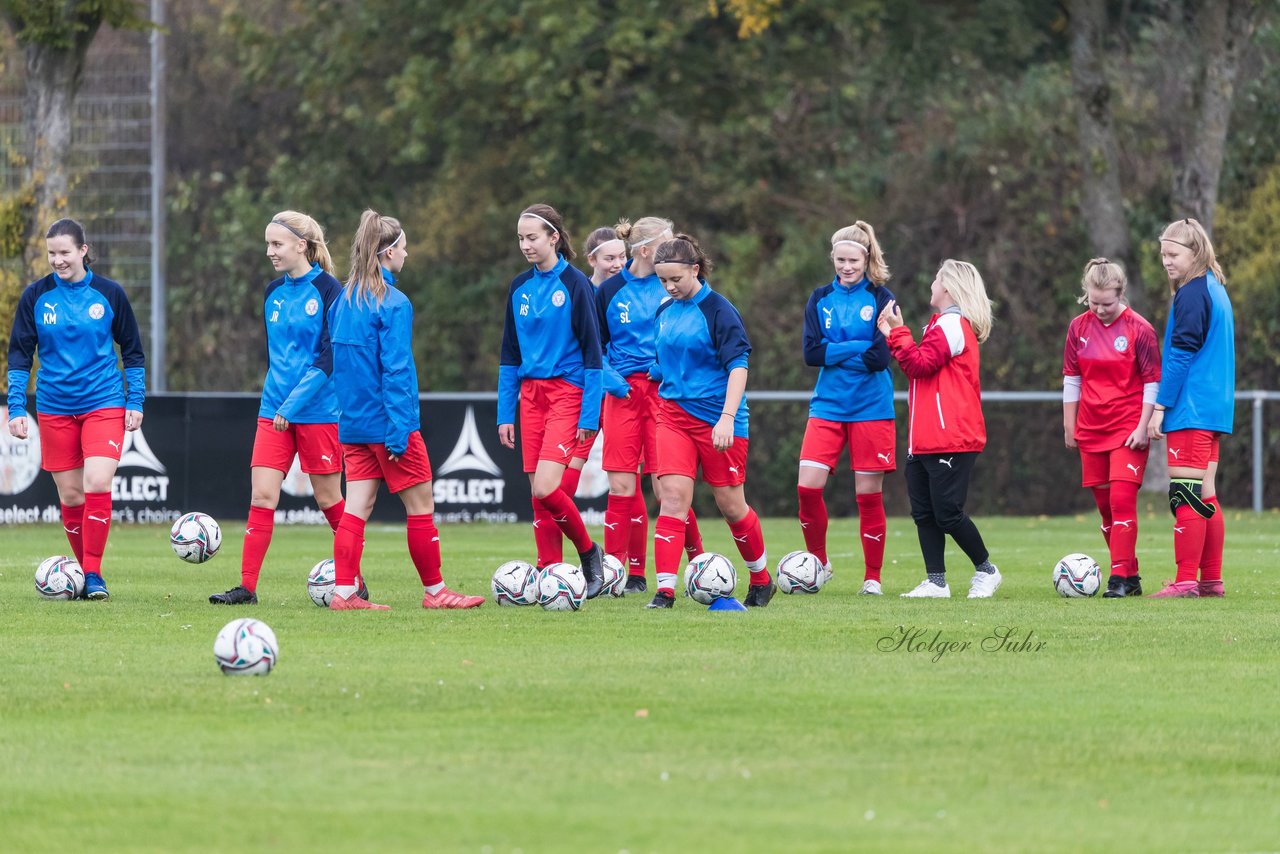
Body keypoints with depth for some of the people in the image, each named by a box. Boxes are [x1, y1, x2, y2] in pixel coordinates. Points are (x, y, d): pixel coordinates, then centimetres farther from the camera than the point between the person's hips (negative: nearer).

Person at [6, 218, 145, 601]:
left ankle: (93, 575, -10)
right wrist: (16, 408, -2)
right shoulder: (36, 296, 0)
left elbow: (133, 351, 8)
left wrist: (135, 402, 3)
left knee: (97, 485, -18)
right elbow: (20, 355, 5)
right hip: (55, 408, 2)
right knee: (70, 496, 4)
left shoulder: (109, 294, -2)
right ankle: (83, 570, 19)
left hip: (104, 404, -2)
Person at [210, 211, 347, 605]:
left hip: (318, 412, -5)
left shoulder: (328, 290, -10)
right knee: (261, 495, -4)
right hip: (274, 410, 5)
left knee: (328, 498, 5)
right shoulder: (274, 292, 9)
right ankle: (247, 587, -6)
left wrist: (294, 404, -18)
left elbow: (330, 357, -16)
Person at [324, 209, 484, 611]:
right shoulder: (393, 304, -15)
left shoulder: (343, 301, 8)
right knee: (421, 506, 5)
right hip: (388, 422, -7)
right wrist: (399, 432, -19)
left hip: (353, 423, 7)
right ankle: (434, 590, 12)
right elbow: (396, 370, -18)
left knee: (356, 507, 5)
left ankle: (344, 591, -2)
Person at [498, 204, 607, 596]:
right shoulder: (520, 287, 10)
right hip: (531, 394, 6)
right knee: (538, 494, 2)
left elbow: (592, 353, -8)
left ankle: (588, 551, 5)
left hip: (567, 393, -6)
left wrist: (589, 415, -11)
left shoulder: (575, 284, -7)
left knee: (545, 489, -17)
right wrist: (505, 412, 12)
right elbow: (510, 354, 16)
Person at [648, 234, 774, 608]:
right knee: (673, 496, -11)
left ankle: (761, 579, 27)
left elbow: (738, 367, -15)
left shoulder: (719, 311, -11)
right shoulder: (665, 313, 8)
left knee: (731, 506, 5)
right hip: (674, 416, 4)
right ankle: (665, 589, -14)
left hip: (716, 419, -4)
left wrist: (727, 418, -24)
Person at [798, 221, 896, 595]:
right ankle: (818, 562, 12)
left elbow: (880, 357, -12)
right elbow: (812, 353, -4)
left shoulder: (881, 299, -3)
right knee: (807, 486, -9)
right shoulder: (820, 299, 6)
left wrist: (835, 353, -9)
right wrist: (857, 348, -12)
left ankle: (873, 577, 11)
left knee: (869, 494, 0)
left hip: (871, 408, -2)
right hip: (827, 406, 2)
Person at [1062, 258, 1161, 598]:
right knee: (1105, 505, 7)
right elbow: (1071, 379, 11)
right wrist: (1069, 426, 11)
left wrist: (1143, 427, -11)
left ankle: (1119, 578, -15)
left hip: (1128, 428, -5)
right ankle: (1131, 577, 15)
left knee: (1122, 499, -15)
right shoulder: (1079, 328, 4)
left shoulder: (1139, 329, -8)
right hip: (1091, 429, 5)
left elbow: (1153, 382, -6)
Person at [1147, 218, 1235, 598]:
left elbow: (1181, 355, -16)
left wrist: (1160, 406, -13)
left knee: (1185, 494, -10)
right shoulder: (1216, 291, 16)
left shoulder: (1192, 295, -13)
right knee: (1204, 496, 12)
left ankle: (1186, 581, -12)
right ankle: (1211, 580, 14)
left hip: (1190, 410, -10)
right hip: (1214, 409, 10)